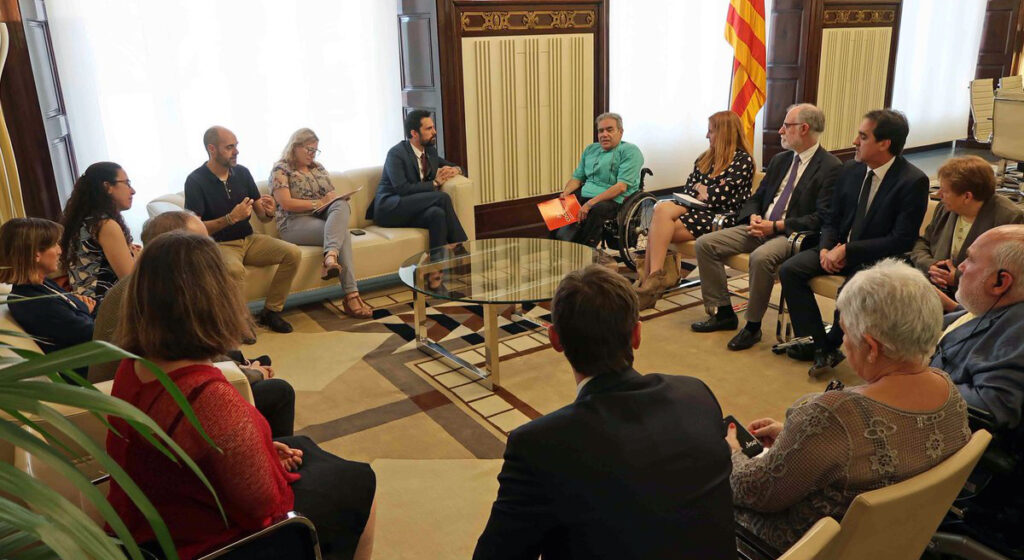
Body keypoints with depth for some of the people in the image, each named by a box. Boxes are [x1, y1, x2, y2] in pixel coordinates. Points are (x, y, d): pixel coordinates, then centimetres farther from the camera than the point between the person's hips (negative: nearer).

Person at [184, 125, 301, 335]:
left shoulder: (242, 172, 2)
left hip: (249, 239, 5)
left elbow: (261, 216, 8)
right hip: (218, 245, -5)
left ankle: (271, 311, -3)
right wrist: (231, 218, -28)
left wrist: (269, 212, -18)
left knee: (293, 253, -16)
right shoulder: (196, 181, -12)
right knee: (234, 269, -38)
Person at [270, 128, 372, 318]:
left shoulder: (318, 167, 24)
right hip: (295, 222, -6)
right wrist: (318, 203, -12)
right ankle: (351, 295, -46)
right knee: (342, 233, -33)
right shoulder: (281, 170, 2)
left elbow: (334, 195, 21)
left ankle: (330, 258, -54)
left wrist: (334, 199, -4)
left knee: (342, 205, -31)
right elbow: (286, 203, -11)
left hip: (323, 217, 6)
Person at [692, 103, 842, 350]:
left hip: (791, 234, -8)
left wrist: (776, 226, -19)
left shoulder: (830, 167, -7)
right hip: (761, 226, 8)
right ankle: (723, 313, 1)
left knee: (761, 257, -38)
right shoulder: (780, 160, 16)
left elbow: (821, 218, -16)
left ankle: (753, 326, -18)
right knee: (705, 243, -7)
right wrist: (754, 217, -3)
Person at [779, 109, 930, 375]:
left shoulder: (913, 181, -14)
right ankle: (818, 345, -10)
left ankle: (830, 345, -5)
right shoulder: (850, 170, 5)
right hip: (839, 250, 7)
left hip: (877, 259, -6)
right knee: (789, 269, -14)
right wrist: (826, 248, -8)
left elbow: (902, 241, -17)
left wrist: (847, 250, -20)